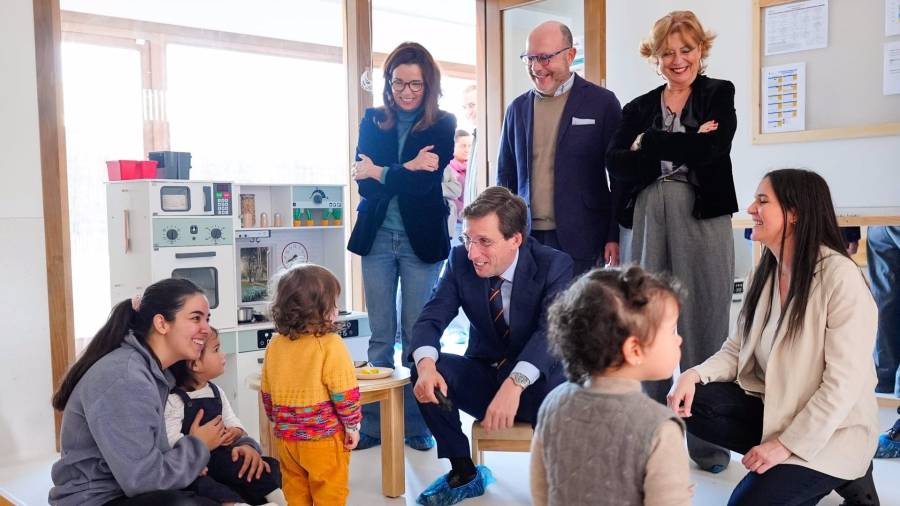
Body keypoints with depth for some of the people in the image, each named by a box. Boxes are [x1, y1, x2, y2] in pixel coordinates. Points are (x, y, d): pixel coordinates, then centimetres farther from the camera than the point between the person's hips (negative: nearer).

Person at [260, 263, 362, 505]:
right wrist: (352, 425, -2)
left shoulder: (275, 345, -1)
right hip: (323, 437, -5)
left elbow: (266, 392, 9)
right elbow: (345, 393, -16)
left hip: (287, 437, 5)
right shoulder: (330, 345, -18)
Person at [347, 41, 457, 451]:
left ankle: (416, 424, 18)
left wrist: (379, 173, -8)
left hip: (420, 240, -2)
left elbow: (425, 181, -14)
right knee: (381, 335, 9)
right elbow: (365, 182, -5)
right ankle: (374, 424, 18)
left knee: (417, 335, 6)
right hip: (377, 237, 2)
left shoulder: (442, 126, -1)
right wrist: (405, 171, -16)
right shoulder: (372, 122, 6)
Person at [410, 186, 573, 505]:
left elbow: (551, 332, -31)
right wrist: (426, 364, -35)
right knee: (427, 369, -23)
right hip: (483, 374, 4)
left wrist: (515, 384, -48)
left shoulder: (554, 265, -17)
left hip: (535, 380, -3)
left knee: (560, 390, -36)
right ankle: (464, 474, -3)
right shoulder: (461, 259, -8)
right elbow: (432, 318, -12)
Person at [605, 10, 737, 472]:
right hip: (649, 220, 3)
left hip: (702, 218, -2)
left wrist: (649, 143, -5)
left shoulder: (719, 95, 8)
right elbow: (617, 165, -3)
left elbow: (712, 150, -11)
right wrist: (685, 148, -10)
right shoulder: (638, 108, 14)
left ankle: (708, 441, 14)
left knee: (704, 325, 2)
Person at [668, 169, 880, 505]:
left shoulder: (841, 277, -21)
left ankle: (839, 475, 8)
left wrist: (786, 445, -21)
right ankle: (783, 466, -2)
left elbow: (844, 384, -22)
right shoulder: (765, 272, 4)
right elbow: (738, 348, 3)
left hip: (829, 432, -7)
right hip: (774, 406, 7)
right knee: (691, 404, -15)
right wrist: (695, 375, -18)